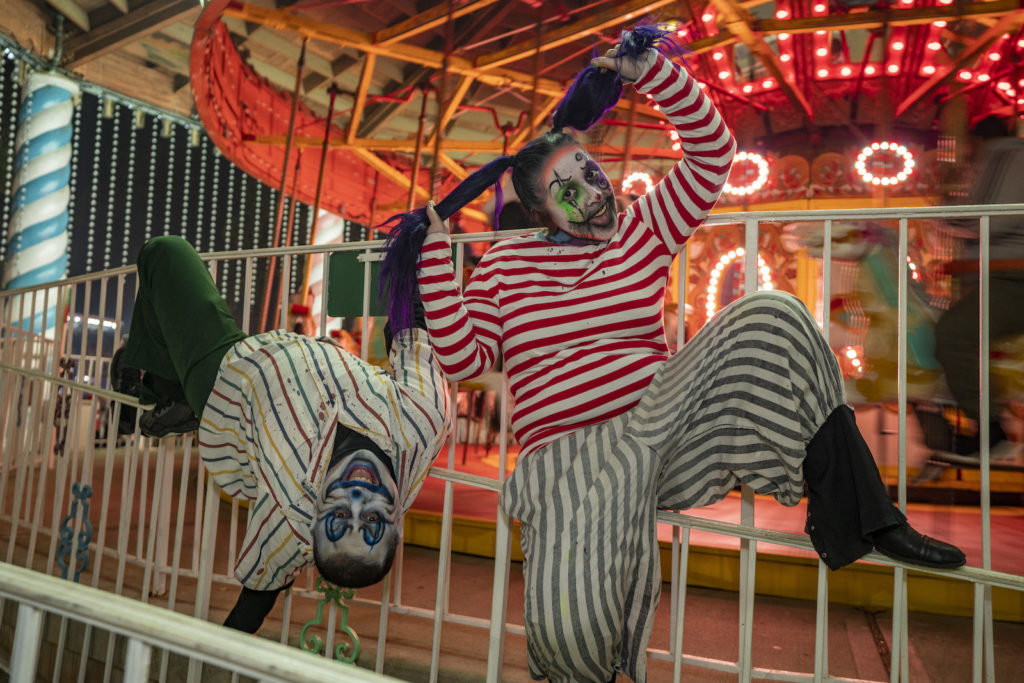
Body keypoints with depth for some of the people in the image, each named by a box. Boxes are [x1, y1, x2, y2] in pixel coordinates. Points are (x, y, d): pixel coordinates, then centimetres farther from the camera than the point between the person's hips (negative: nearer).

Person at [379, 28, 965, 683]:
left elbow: (712, 151, 8)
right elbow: (462, 356, 0)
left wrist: (651, 71, -1)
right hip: (571, 456, -2)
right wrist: (434, 256, -1)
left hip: (659, 423, 3)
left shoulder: (645, 229, 13)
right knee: (569, 626, -29)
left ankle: (854, 520, -10)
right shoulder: (506, 265, 8)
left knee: (772, 317, -18)